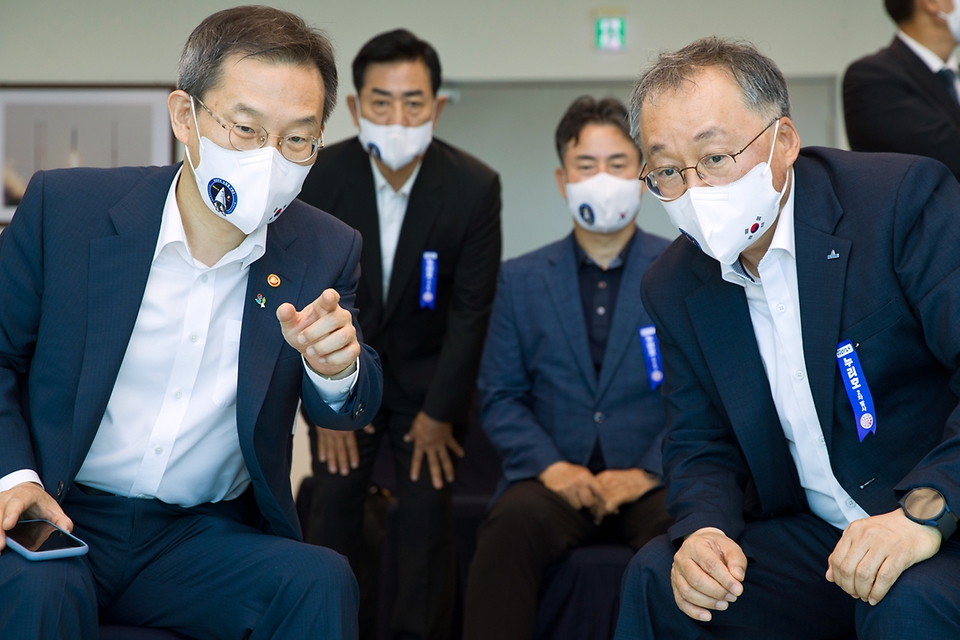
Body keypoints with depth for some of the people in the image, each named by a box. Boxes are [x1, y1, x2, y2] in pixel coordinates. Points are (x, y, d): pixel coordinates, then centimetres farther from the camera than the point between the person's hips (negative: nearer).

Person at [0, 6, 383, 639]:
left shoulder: (325, 250, 1)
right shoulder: (65, 206, -5)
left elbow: (350, 412, 1)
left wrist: (336, 368, -25)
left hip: (209, 536, 2)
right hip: (64, 515, -2)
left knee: (322, 581, -26)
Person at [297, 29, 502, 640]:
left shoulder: (475, 187, -18)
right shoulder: (319, 177, -15)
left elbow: (471, 309, -12)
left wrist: (440, 413, -10)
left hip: (430, 373, -1)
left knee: (428, 511, -7)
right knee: (335, 504, -5)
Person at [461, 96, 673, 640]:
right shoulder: (522, 279, 13)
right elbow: (500, 397, 11)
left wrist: (647, 472, -11)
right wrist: (550, 465, -8)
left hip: (652, 483, -1)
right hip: (555, 478, 1)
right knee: (512, 525, -34)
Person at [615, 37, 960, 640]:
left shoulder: (904, 197, -13)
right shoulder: (674, 288, 6)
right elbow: (700, 447, 12)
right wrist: (704, 529, -11)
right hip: (810, 539, 5)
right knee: (659, 579, -17)